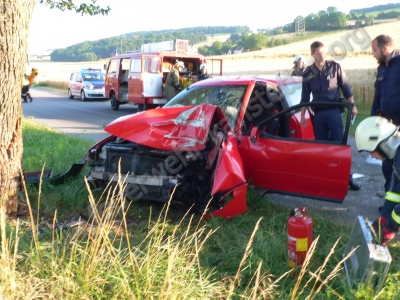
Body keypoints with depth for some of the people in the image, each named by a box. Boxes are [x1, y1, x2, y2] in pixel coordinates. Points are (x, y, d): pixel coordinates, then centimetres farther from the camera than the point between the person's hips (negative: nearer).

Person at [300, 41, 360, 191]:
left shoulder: (334, 67, 1)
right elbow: (305, 96, 10)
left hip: (334, 110, -2)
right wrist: (302, 115, 9)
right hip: (318, 112, 2)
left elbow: (345, 87, 5)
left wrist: (352, 105, 3)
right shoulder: (308, 73, 5)